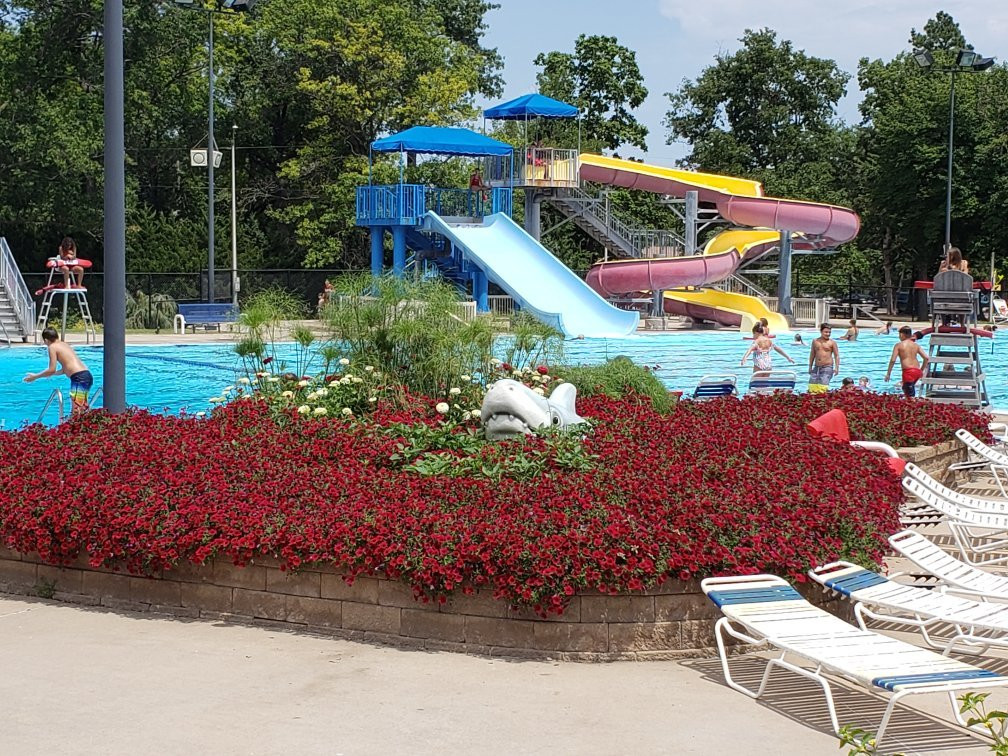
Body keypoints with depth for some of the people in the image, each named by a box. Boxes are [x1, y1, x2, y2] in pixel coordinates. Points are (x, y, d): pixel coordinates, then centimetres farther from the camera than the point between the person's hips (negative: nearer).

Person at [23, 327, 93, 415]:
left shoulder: (52, 347, 0)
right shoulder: (64, 344, 24)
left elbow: (52, 370, -5)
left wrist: (35, 376, 8)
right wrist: (52, 374, 49)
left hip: (79, 378, -9)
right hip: (87, 375, 9)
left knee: (76, 412, -11)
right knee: (83, 410, 15)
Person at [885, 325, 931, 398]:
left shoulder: (899, 345, 1)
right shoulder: (916, 345, 14)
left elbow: (893, 360, -7)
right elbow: (926, 358, 9)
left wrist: (888, 373, 1)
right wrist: (922, 370, 20)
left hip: (908, 371, -6)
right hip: (917, 371, 6)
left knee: (910, 394, -5)